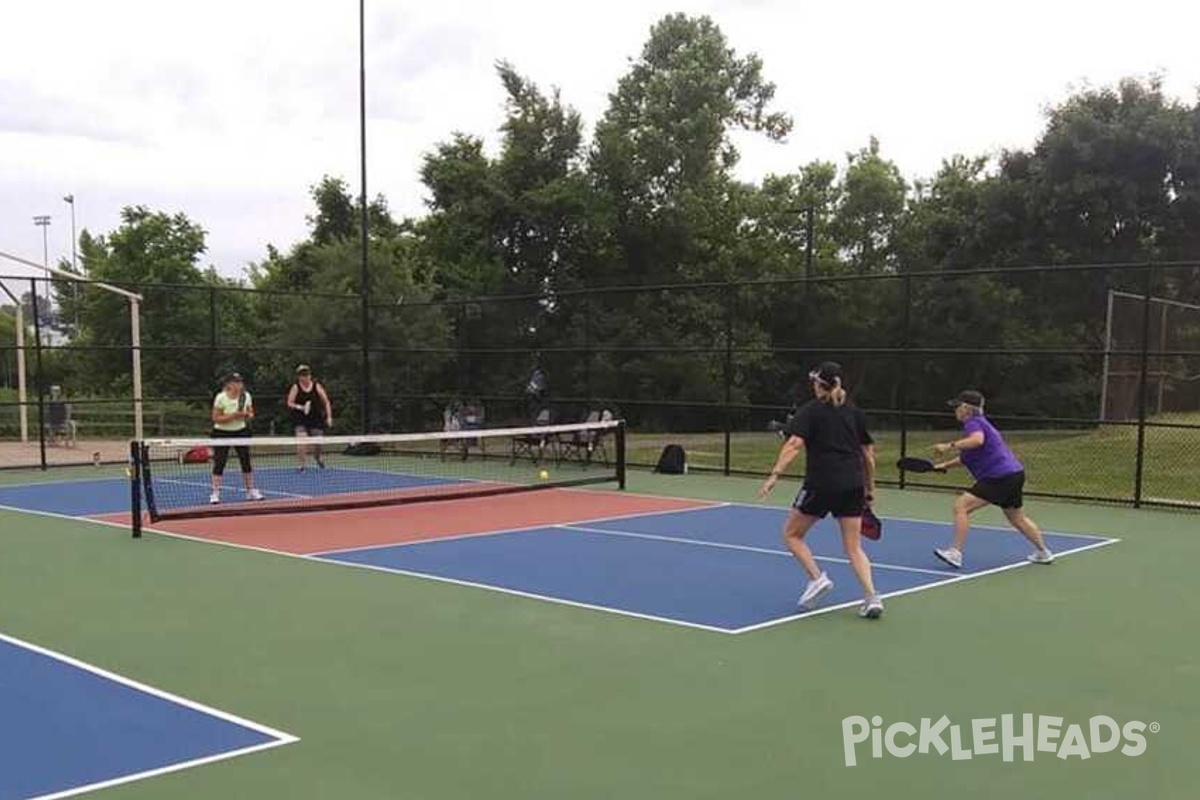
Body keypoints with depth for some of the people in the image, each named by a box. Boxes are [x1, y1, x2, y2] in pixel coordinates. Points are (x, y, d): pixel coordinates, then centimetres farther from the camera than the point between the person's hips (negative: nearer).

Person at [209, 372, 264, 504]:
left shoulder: (246, 396, -4)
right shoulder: (221, 397, -16)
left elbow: (251, 414, 7)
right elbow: (215, 418, -16)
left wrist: (247, 415, -16)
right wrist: (233, 416, -27)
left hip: (241, 432, 4)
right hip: (222, 433, -4)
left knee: (246, 461, 3)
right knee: (219, 463, -5)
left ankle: (251, 491, 14)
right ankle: (215, 494, 2)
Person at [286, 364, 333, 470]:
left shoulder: (317, 386, 2)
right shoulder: (295, 387, 0)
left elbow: (326, 402, 5)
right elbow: (289, 403, 0)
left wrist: (329, 417, -3)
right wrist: (299, 407, -19)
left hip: (316, 418, 2)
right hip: (300, 420, -2)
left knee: (317, 442, 3)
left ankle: (318, 458, 36)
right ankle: (302, 465, -7)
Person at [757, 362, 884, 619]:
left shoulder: (810, 410, 1)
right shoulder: (855, 413, 14)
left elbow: (794, 444, -15)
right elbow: (869, 454, 15)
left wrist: (775, 474, -21)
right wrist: (870, 489, 22)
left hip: (821, 484, -5)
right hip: (853, 486, 5)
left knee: (792, 534, 14)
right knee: (854, 548, 9)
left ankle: (817, 578, -1)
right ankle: (872, 598, -4)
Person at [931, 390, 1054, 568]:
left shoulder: (973, 423, -12)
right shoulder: (979, 423, 19)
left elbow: (977, 440, -37)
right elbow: (966, 458, 25)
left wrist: (949, 446, -37)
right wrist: (945, 465, 14)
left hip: (1000, 477, -11)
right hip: (1014, 474, 11)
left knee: (961, 506, -13)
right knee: (1018, 518, 27)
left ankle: (955, 553, -16)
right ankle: (1043, 553, 40)